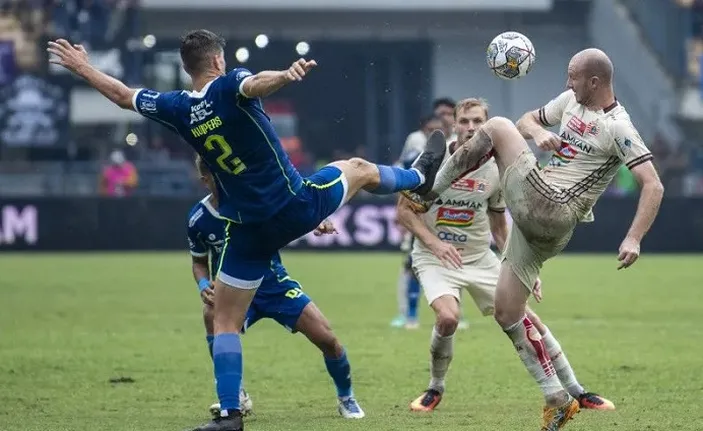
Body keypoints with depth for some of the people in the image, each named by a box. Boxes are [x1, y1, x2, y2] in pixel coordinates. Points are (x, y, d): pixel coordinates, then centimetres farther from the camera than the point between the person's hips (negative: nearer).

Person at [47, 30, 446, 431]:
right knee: (359, 168, 27)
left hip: (249, 229, 2)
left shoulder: (178, 109, -3)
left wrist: (82, 67, 27)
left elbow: (122, 95, 11)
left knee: (225, 322, 9)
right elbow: (257, 84, -40)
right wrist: (287, 76, -62)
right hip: (297, 205, -2)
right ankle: (420, 177, 55)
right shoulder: (229, 87, -14)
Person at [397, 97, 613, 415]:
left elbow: (499, 227, 12)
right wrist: (434, 242, -20)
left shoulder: (495, 169, -1)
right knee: (448, 317, -30)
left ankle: (575, 392, 11)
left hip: (480, 258, 3)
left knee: (526, 317, -3)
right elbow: (404, 210, -6)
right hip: (434, 258, -3)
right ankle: (435, 389, -3)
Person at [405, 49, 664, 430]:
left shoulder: (618, 127, -9)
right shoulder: (571, 100, 14)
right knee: (507, 314, 8)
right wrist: (538, 132, 1)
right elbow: (526, 121, 26)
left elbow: (653, 187, -14)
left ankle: (429, 188, -2)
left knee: (496, 126, -10)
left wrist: (633, 239, -25)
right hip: (534, 221, 9)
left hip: (549, 209, -9)